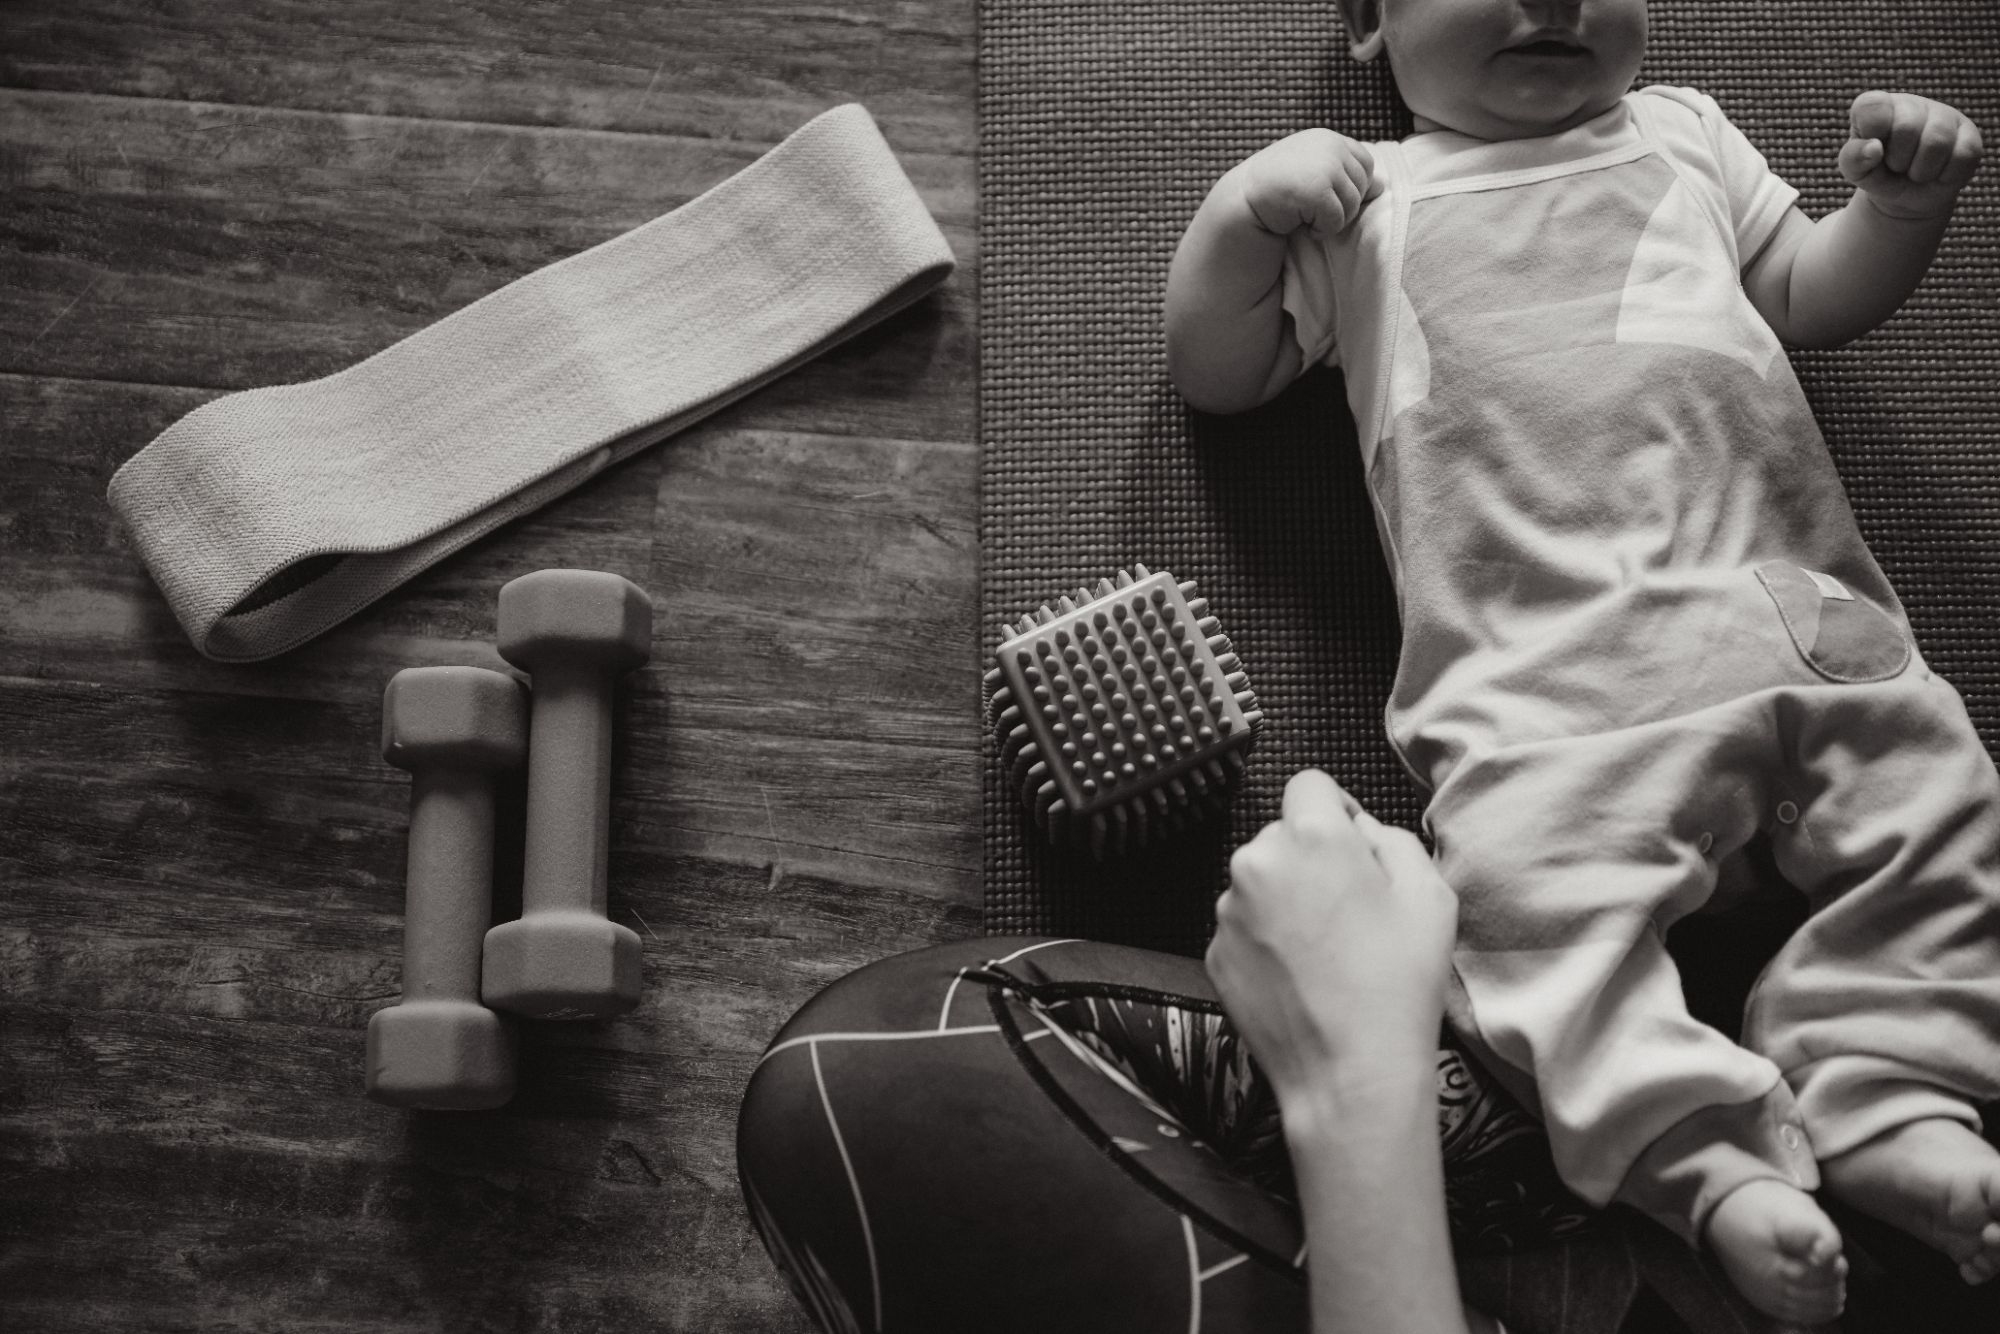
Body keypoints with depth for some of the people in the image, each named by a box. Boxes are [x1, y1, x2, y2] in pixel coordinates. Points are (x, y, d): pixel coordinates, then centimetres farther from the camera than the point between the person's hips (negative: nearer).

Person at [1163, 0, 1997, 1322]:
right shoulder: (1359, 198, 18)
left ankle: (1894, 1098, 1)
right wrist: (1243, 209, -2)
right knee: (1534, 878, -25)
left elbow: (1819, 296, 30)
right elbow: (1216, 370, 14)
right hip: (1544, 663, -4)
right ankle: (1710, 1157, -18)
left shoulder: (1682, 132, 27)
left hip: (1798, 607, 4)